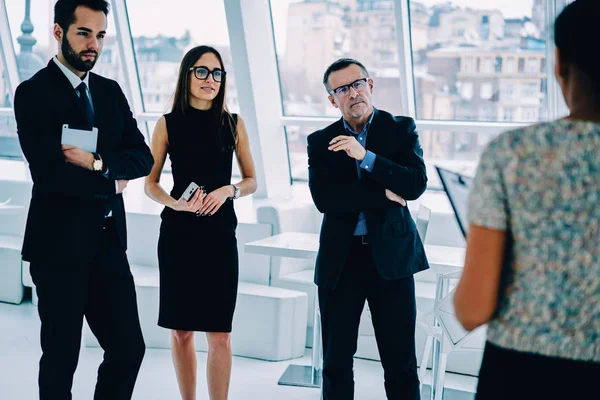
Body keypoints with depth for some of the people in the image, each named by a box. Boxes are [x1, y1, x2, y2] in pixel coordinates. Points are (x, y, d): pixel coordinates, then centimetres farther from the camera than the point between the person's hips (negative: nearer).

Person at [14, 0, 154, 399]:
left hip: (108, 240, 6)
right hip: (59, 244, -6)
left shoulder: (111, 91, 11)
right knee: (61, 356, 5)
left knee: (129, 348, 7)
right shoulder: (33, 93, -8)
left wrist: (98, 162, -14)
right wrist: (111, 184, -9)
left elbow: (143, 158, 3)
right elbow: (48, 173, -19)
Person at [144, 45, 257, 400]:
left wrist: (228, 190, -11)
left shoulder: (234, 124, 4)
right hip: (178, 234, 0)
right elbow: (150, 184, 5)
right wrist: (175, 203, -14)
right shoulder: (168, 124, 2)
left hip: (220, 234, 0)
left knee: (220, 333, -2)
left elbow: (251, 182, 9)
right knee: (182, 330, 7)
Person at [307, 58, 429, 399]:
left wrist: (365, 157, -20)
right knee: (337, 361, 9)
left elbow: (416, 184, -12)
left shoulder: (401, 129, 3)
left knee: (401, 361, 2)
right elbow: (323, 198, -9)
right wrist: (382, 195, -13)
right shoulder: (321, 141, 6)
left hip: (391, 255, -1)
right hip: (340, 259, 2)